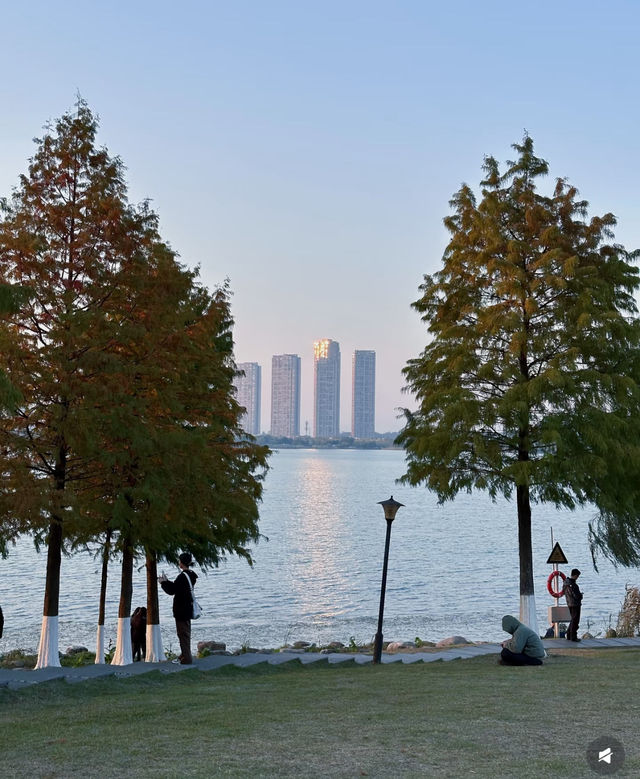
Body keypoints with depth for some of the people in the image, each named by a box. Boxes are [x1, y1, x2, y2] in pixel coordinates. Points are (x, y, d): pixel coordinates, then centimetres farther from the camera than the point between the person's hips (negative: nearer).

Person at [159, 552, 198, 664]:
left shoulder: (182, 576, -21)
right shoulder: (191, 575, 9)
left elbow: (172, 590, -18)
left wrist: (163, 582, -3)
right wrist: (166, 581, 18)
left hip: (181, 610, -10)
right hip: (188, 608, 10)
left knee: (183, 633, -4)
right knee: (186, 633, 18)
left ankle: (186, 658, -2)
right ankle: (184, 656, 27)